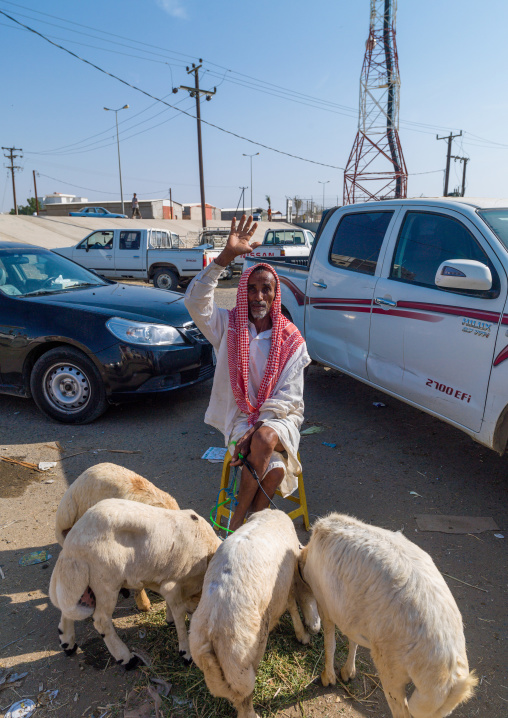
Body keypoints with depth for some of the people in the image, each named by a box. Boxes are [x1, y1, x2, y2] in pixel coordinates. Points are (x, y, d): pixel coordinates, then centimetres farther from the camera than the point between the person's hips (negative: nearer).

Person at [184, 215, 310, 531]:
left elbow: (287, 397, -6)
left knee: (264, 440, -34)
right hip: (240, 416, 0)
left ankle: (239, 521, -16)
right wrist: (227, 255, -27)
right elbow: (196, 300, -19)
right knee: (274, 470, -27)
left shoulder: (291, 339, -1)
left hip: (280, 418, 1)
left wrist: (257, 430, -20)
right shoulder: (229, 326, 0)